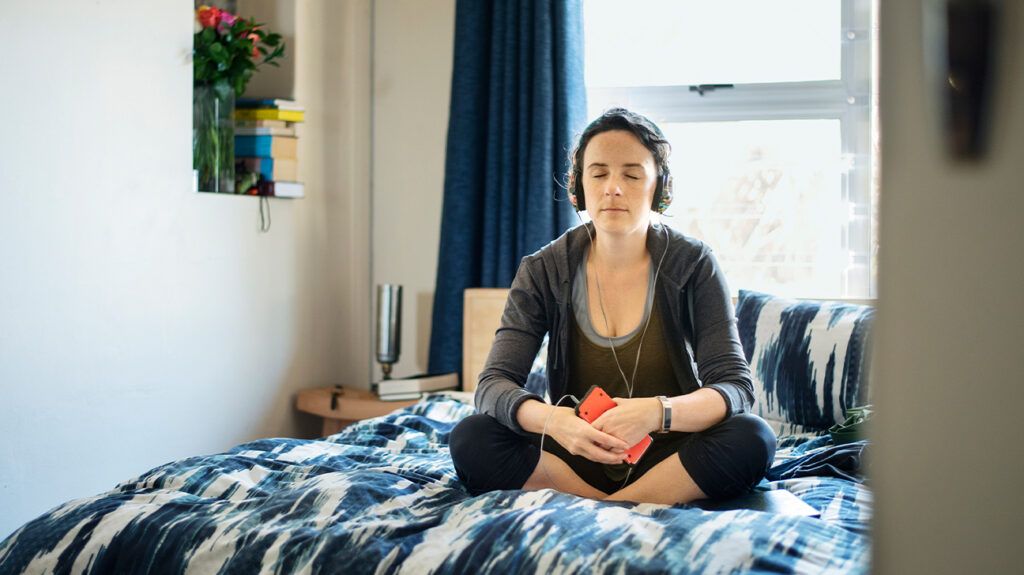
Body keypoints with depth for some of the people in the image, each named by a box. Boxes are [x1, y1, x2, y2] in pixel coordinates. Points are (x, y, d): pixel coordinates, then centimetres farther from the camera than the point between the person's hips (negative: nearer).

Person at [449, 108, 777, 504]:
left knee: (753, 439, -31)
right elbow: (493, 385, -9)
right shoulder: (543, 271, -1)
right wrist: (551, 419, -33)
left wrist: (657, 412, -34)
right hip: (575, 456, 1)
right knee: (470, 439, -26)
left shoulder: (693, 265, -4)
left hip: (667, 457, 0)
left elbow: (736, 388, -11)